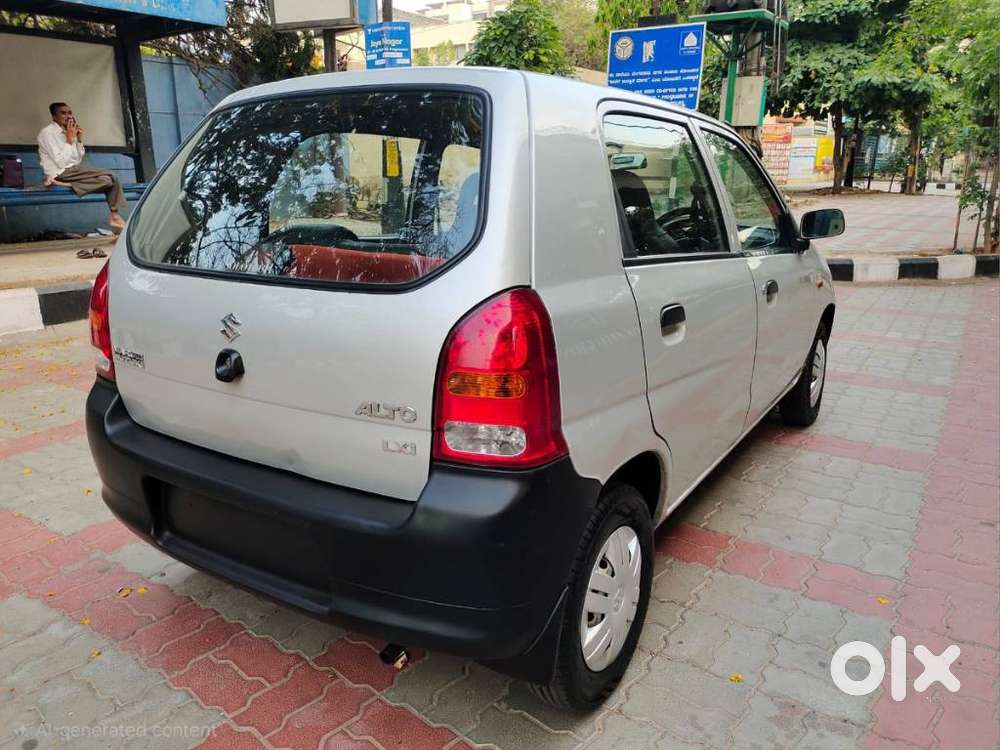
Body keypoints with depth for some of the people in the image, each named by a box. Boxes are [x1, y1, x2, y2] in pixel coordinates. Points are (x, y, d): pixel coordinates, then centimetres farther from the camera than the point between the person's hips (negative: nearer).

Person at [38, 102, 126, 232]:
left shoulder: (66, 132, 14)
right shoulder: (47, 132, -9)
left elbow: (78, 160, 14)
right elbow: (60, 163, -18)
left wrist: (79, 140, 3)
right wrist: (70, 140, -13)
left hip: (74, 170, 8)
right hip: (61, 174, -8)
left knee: (112, 179, -7)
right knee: (107, 179, -20)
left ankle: (115, 217, -12)